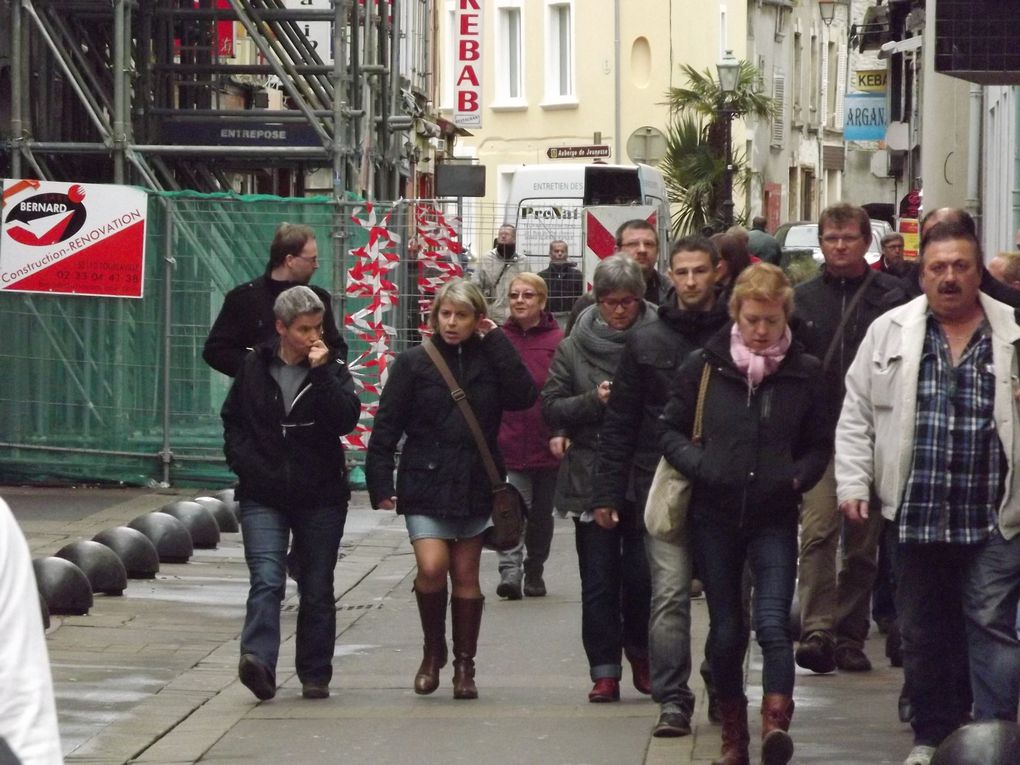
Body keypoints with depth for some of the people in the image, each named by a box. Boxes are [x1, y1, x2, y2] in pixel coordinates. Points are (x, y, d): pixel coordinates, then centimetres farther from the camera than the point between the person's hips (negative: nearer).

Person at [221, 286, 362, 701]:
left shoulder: (331, 369, 0)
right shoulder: (254, 368, 4)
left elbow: (346, 420, -16)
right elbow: (232, 422, 15)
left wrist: (321, 372, -21)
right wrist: (247, 466, 2)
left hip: (320, 497, 1)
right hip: (263, 498, -1)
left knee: (317, 591, 8)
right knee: (267, 581, -18)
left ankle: (315, 675, 18)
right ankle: (258, 662, -29)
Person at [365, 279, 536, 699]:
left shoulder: (489, 360, 4)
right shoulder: (413, 362, 0)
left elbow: (523, 396, -14)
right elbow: (386, 426, -1)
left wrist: (497, 342, -10)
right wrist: (381, 486, -7)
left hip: (474, 486, 2)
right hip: (425, 484, -2)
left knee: (466, 575, 7)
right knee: (432, 567, -16)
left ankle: (464, 665, 16)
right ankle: (433, 651, 6)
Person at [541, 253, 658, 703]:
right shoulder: (574, 348, 6)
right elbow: (551, 407, 4)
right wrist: (593, 401, -12)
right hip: (590, 476, 1)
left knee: (642, 574, -1)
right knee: (599, 580, 2)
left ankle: (640, 654, 22)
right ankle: (605, 670, 7)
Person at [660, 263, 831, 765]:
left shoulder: (804, 372, 1)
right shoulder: (704, 366, 0)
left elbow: (819, 446, 10)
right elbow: (671, 431, 7)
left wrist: (795, 478, -9)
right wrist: (700, 465, -11)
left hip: (774, 517, -1)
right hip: (715, 516, 1)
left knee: (772, 622, -18)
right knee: (726, 631, 8)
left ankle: (776, 724, -26)